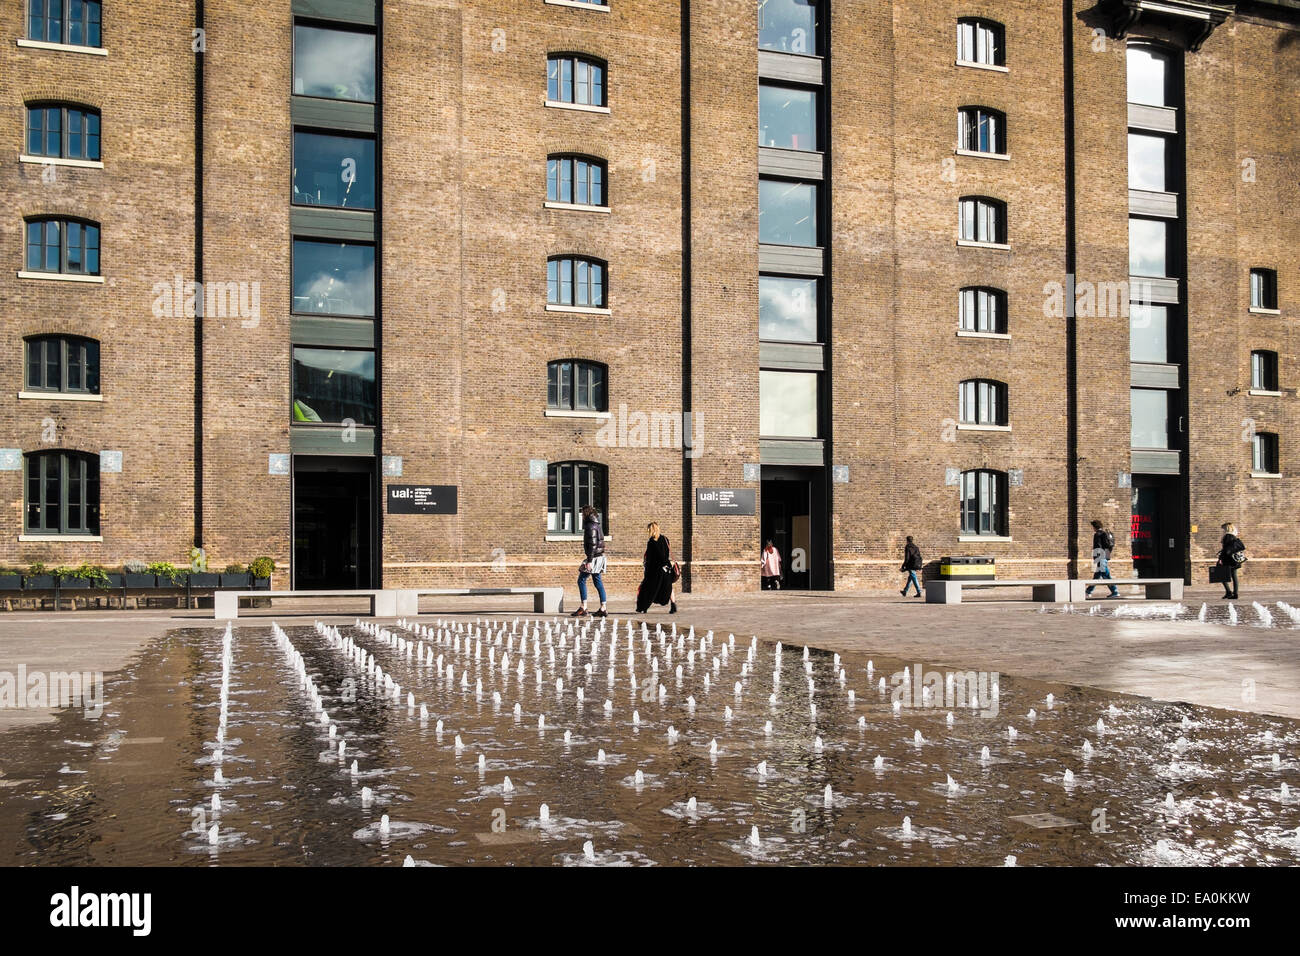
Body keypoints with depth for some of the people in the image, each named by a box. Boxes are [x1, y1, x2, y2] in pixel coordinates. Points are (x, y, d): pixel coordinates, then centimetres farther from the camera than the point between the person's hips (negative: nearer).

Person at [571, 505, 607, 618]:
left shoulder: (591, 526, -14)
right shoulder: (596, 525, 17)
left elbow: (592, 544, -20)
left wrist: (589, 561, -22)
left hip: (594, 558, -10)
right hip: (599, 557, 10)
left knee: (581, 580, -6)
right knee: (598, 582, 9)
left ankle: (583, 608, -7)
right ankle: (603, 609, 8)